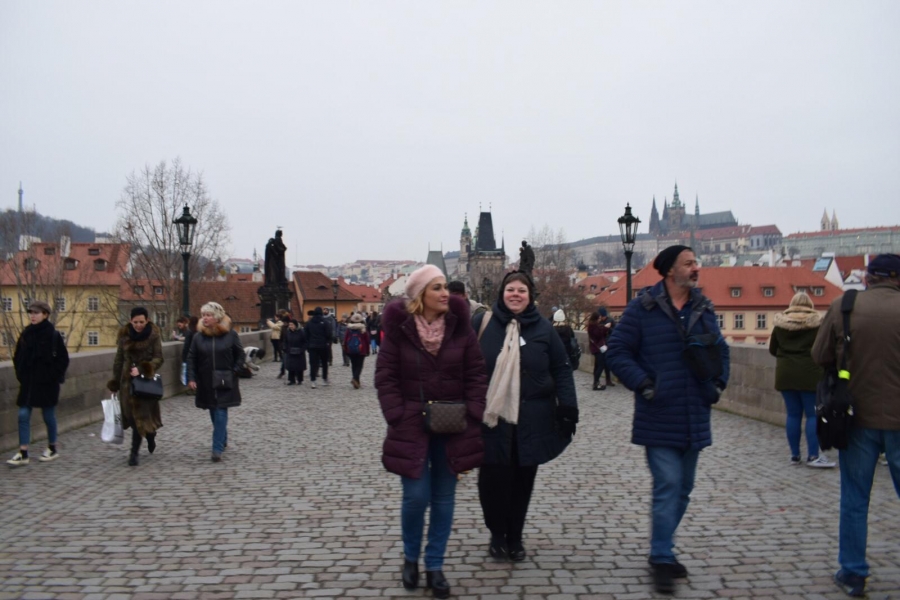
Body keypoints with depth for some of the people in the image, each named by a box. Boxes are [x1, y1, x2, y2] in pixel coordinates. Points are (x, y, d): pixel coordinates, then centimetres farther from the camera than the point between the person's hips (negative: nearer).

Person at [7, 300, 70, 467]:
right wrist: (20, 374, 4)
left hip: (47, 384, -5)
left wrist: (53, 377, -11)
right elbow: (17, 357, 14)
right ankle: (23, 454, 4)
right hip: (28, 382, 5)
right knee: (23, 416, 0)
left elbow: (63, 359, -8)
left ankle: (53, 449, 23)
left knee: (48, 416, 7)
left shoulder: (53, 335, -10)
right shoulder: (26, 333, 4)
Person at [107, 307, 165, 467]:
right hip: (127, 380, 3)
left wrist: (141, 369, -20)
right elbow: (119, 359, 10)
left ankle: (134, 452, 3)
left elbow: (158, 359, -7)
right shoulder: (124, 335, 4)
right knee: (134, 415, 6)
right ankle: (150, 435, 33)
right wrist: (115, 382, 9)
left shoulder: (154, 335, -5)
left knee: (141, 416, -6)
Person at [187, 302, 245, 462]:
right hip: (206, 382, 3)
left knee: (221, 413, -7)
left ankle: (218, 448, -6)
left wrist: (234, 373, -7)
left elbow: (240, 355, 1)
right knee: (214, 413, 13)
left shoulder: (231, 334, -6)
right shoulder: (199, 336, 1)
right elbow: (191, 358, 3)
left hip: (225, 382, -3)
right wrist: (191, 378, -5)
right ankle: (223, 439, 34)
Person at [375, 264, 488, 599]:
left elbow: (476, 373, 1)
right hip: (411, 427, -2)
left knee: (444, 499, 8)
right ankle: (410, 557, 25)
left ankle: (434, 566, 23)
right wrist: (398, 417, -11)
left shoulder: (460, 326, -2)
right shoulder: (399, 329, -7)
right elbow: (385, 377, -5)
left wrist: (471, 414, -7)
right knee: (416, 496, -2)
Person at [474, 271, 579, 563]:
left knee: (522, 479, 9)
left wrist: (568, 408, -3)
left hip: (531, 420, 1)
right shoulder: (483, 323, -1)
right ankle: (497, 535, 24)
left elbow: (561, 370, 5)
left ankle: (515, 537, 27)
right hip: (492, 418, -1)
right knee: (493, 478, 2)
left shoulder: (543, 327, 3)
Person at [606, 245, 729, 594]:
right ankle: (662, 559, 3)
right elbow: (617, 351, -7)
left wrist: (718, 382, 7)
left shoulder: (704, 309, 9)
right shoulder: (642, 308, -8)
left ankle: (663, 550, 30)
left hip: (694, 418, 6)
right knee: (667, 485, -9)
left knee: (683, 488, 14)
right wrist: (642, 384, -16)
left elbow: (720, 351, 21)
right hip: (659, 418, -6)